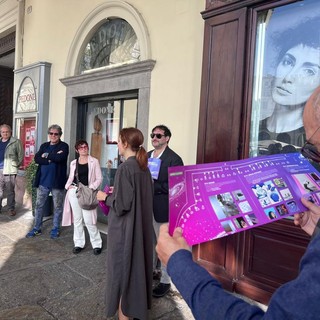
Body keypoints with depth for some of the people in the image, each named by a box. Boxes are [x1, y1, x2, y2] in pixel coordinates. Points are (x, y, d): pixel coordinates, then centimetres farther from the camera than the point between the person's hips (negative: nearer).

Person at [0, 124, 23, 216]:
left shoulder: (16, 142, -2)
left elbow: (21, 154, -1)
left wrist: (17, 165, -4)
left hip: (10, 170, -4)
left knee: (10, 190, 3)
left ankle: (11, 208, 13)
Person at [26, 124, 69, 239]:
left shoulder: (64, 146, -3)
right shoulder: (44, 146, 11)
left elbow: (59, 158, -21)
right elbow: (37, 159, -3)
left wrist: (47, 155, -8)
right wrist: (52, 158, -16)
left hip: (57, 181, -4)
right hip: (43, 180, 4)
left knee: (57, 206, 7)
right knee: (39, 205, 9)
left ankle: (56, 229, 21)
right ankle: (37, 228, 22)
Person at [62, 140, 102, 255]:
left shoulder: (94, 161, 2)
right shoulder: (73, 163, 11)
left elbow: (99, 178, -1)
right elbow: (71, 178, 18)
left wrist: (91, 188, -14)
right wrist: (68, 186, -2)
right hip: (74, 192, 4)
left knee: (89, 220, -6)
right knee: (77, 219, 9)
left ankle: (97, 244, 8)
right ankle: (79, 243, 20)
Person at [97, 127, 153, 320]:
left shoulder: (125, 168, -21)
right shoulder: (144, 167, 3)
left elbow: (121, 204, -23)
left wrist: (105, 197, -4)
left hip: (125, 229, -8)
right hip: (141, 227, 8)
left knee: (122, 268, 7)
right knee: (136, 266, 21)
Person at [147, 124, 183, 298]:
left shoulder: (174, 159, -12)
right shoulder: (147, 156, 11)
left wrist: (153, 186, -23)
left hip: (162, 208, -7)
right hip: (146, 206, 7)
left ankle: (165, 281, 20)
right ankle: (151, 270, 39)